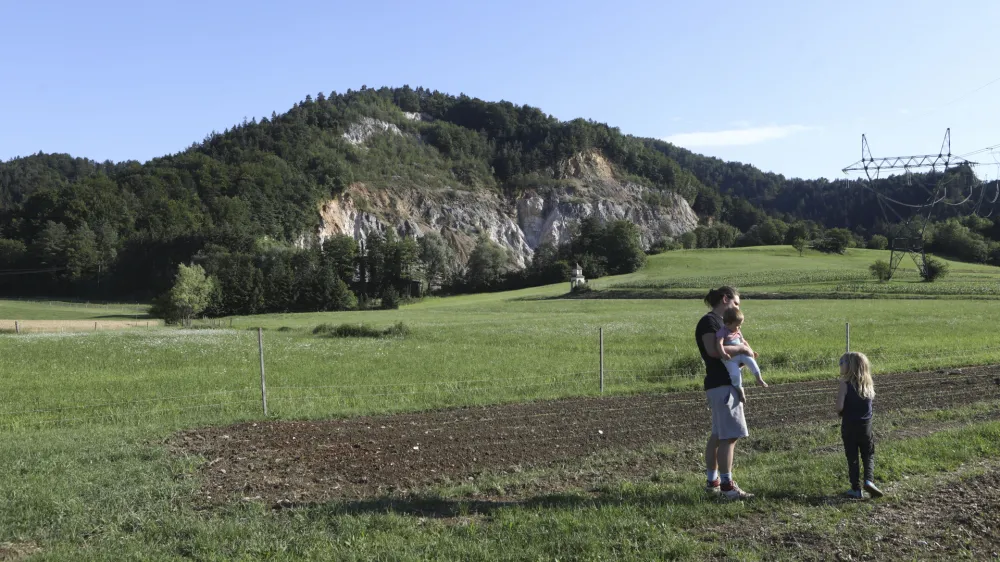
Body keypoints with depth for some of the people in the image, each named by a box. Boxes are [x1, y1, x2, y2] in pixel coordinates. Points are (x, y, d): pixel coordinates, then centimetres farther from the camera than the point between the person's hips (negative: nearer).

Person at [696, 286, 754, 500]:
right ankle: (727, 486, -6)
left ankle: (712, 481, 23)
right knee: (730, 436, -10)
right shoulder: (708, 321, -12)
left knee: (719, 435, 15)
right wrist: (741, 348, -16)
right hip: (721, 385, -11)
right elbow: (713, 350, -26)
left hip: (725, 383, 11)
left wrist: (743, 353, 2)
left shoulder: (719, 322, 19)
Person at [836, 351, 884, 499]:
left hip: (849, 426, -3)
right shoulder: (868, 383, 0)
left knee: (852, 458, 8)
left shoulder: (845, 383, -15)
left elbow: (839, 406, -21)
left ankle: (856, 489, 10)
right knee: (869, 455, 17)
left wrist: (840, 413, 2)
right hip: (865, 426, 3)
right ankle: (869, 480, -2)